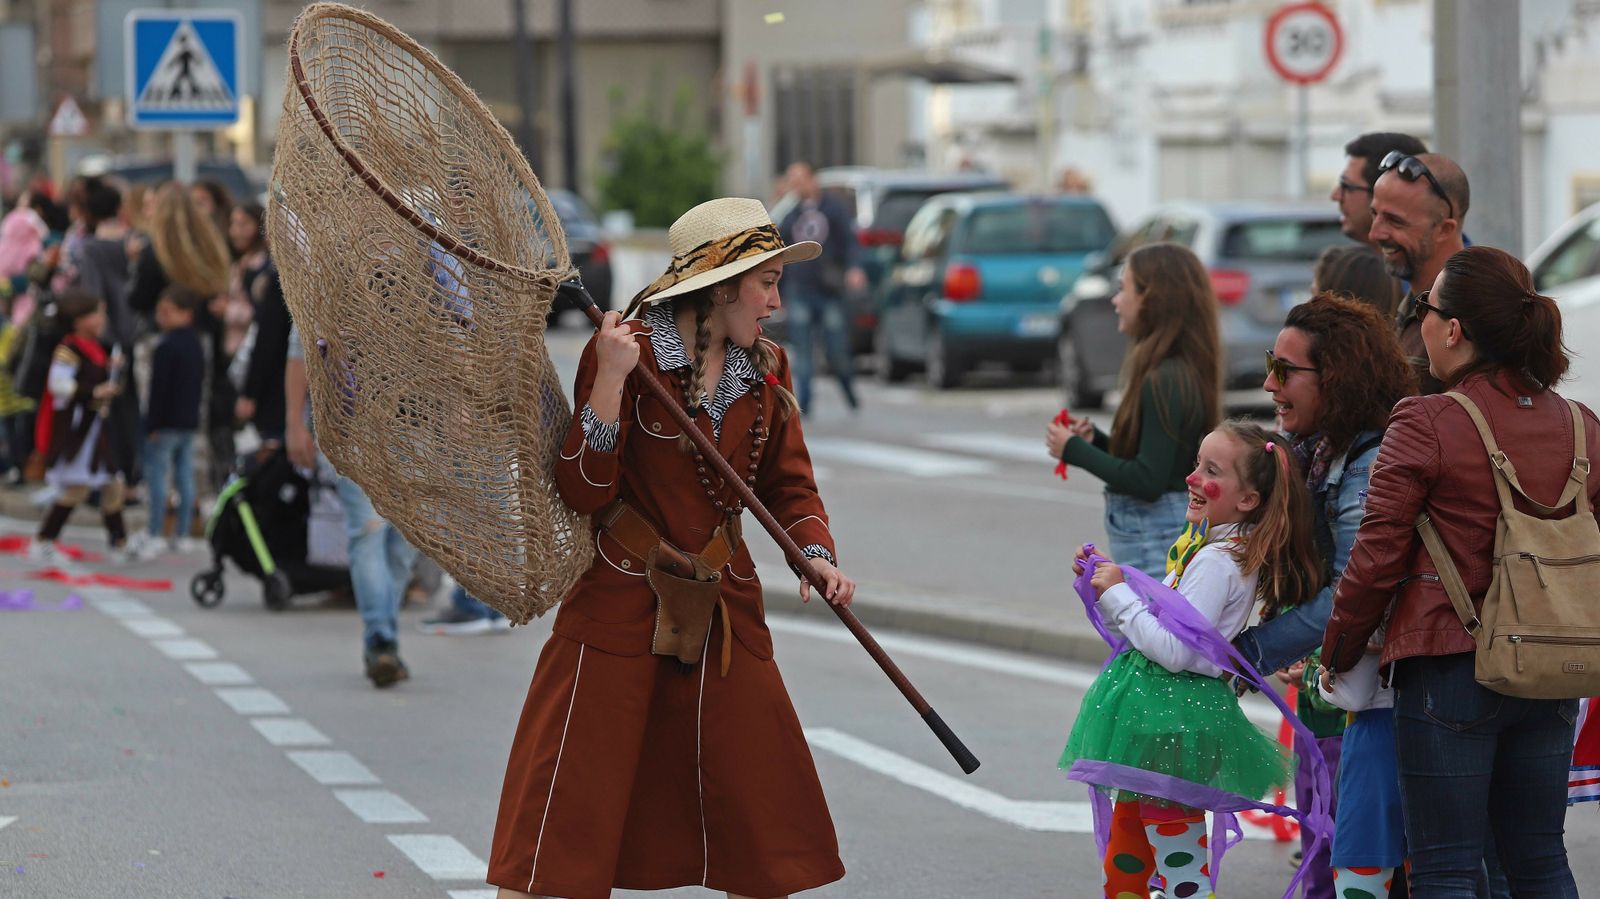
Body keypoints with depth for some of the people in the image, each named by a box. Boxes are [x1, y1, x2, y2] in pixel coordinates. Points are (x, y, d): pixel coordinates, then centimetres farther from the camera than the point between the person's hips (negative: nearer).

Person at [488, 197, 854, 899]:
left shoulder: (767, 371, 7)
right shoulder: (629, 353, -12)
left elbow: (787, 484, 14)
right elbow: (583, 490, -17)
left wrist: (816, 554, -5)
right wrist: (610, 378, -27)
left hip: (725, 605, 6)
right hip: (620, 602, -6)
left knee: (763, 814, 8)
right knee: (566, 814, -6)